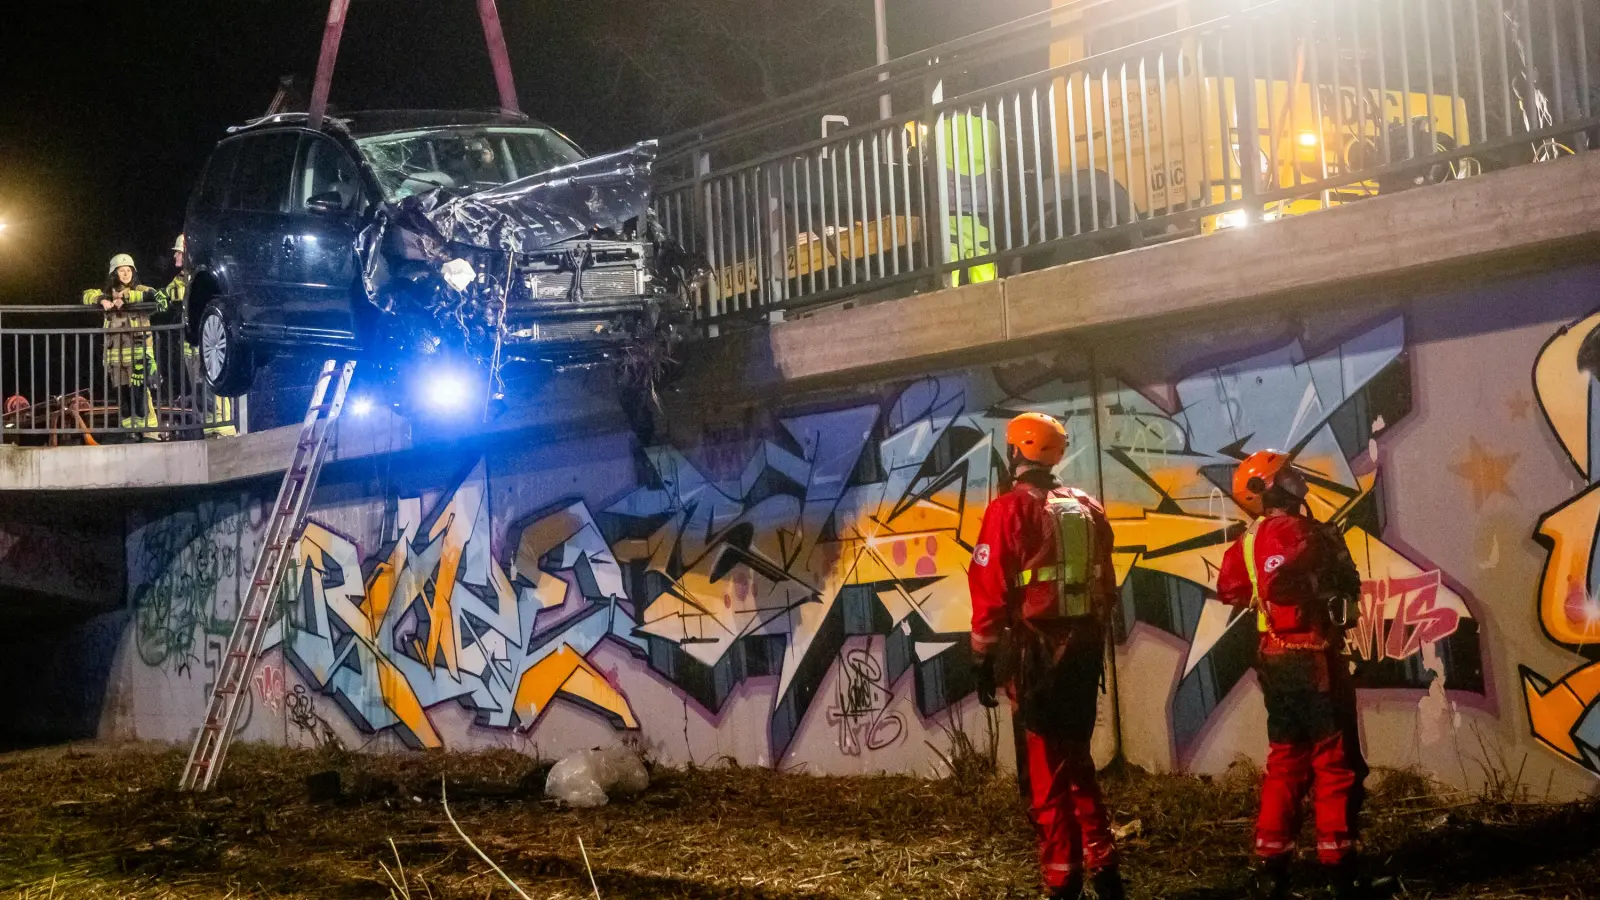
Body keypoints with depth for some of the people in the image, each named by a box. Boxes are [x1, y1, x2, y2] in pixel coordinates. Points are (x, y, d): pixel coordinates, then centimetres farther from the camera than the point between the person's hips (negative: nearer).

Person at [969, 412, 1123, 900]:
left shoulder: (1009, 510, -9)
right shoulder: (1087, 507, 10)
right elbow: (1106, 587, 15)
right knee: (1076, 760, 18)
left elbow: (990, 590, -12)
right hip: (1084, 649, 6)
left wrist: (984, 658, -6)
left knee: (1045, 770, 0)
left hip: (1036, 655, -6)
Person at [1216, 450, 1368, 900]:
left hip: (1275, 661, 9)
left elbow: (1229, 589, 19)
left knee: (1286, 760, 14)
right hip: (1311, 659, -9)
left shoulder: (1249, 541, 11)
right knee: (1337, 762, -3)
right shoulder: (1294, 531, -17)